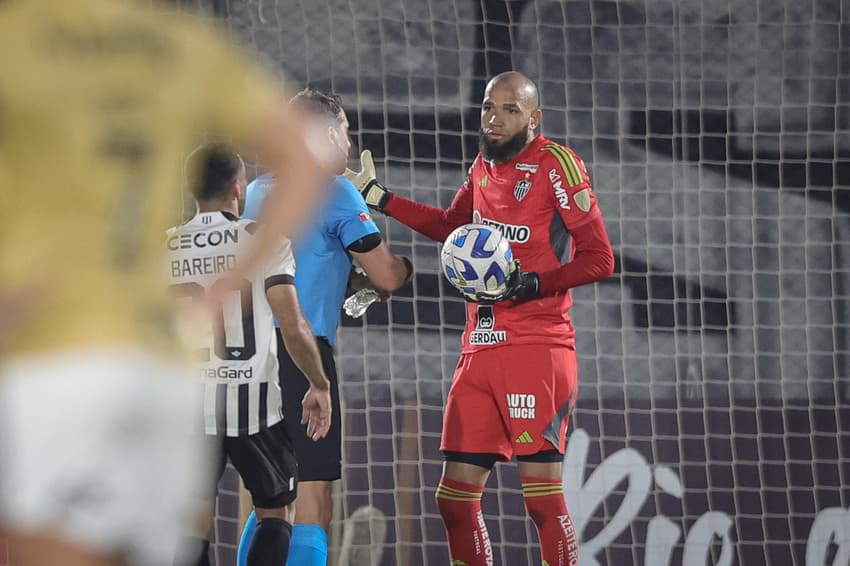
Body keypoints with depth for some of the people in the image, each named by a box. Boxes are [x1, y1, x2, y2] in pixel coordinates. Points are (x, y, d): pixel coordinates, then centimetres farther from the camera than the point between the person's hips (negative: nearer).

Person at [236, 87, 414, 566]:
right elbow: (386, 276, -5)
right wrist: (404, 266, 17)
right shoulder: (334, 191, -4)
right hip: (302, 350, -8)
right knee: (313, 504, -9)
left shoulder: (258, 190, 18)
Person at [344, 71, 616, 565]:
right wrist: (377, 196, 31)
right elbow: (450, 226, 34)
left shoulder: (556, 164, -8)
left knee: (542, 495, -12)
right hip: (481, 350, 8)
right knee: (455, 499, 7)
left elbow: (600, 259, -10)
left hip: (537, 347, -8)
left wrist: (534, 284, -21)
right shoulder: (484, 166, 14)